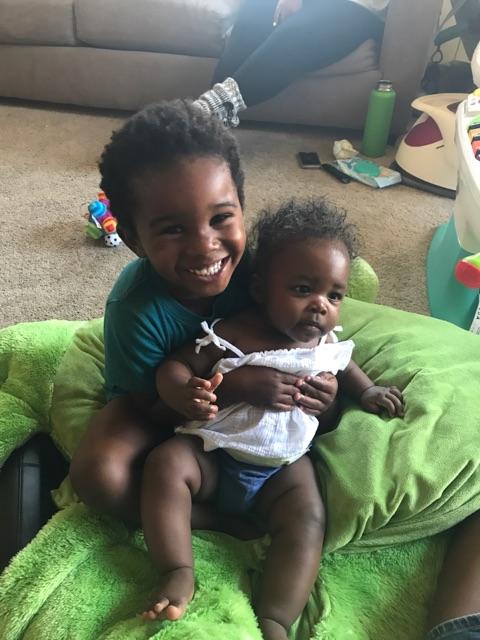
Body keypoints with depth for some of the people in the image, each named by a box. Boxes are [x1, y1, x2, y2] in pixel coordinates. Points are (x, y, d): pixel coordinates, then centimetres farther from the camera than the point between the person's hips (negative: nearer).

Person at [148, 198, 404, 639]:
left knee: (308, 520, -22)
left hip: (284, 465, 3)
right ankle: (178, 573, -23)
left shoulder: (328, 344, 1)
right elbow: (174, 366, -14)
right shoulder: (233, 335, -15)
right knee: (166, 464, -28)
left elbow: (342, 363, 26)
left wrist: (366, 391, 10)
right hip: (212, 453, -2)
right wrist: (185, 394, -37)